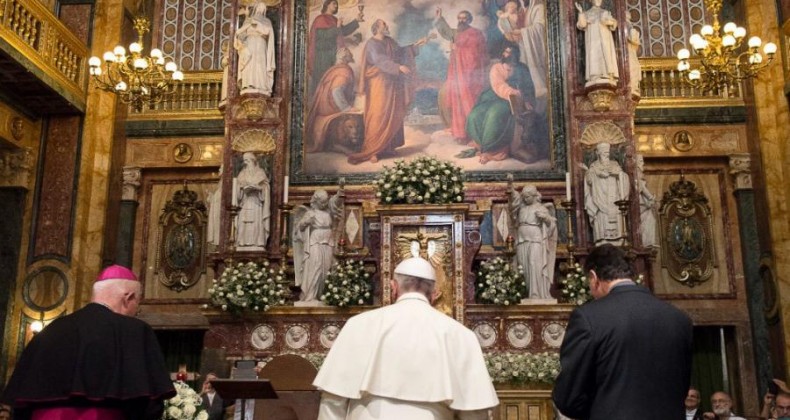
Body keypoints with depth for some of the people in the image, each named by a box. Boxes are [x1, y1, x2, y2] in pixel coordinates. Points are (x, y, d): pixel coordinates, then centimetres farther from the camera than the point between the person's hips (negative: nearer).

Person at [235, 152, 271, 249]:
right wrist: (242, 187, -8)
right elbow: (238, 187, 12)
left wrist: (255, 188, -15)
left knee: (256, 223, -12)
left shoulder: (260, 172, 9)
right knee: (243, 224, -7)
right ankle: (244, 243, -9)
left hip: (256, 203, -3)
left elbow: (264, 187, 0)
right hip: (245, 203, 3)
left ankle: (256, 243, -14)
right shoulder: (242, 174, 20)